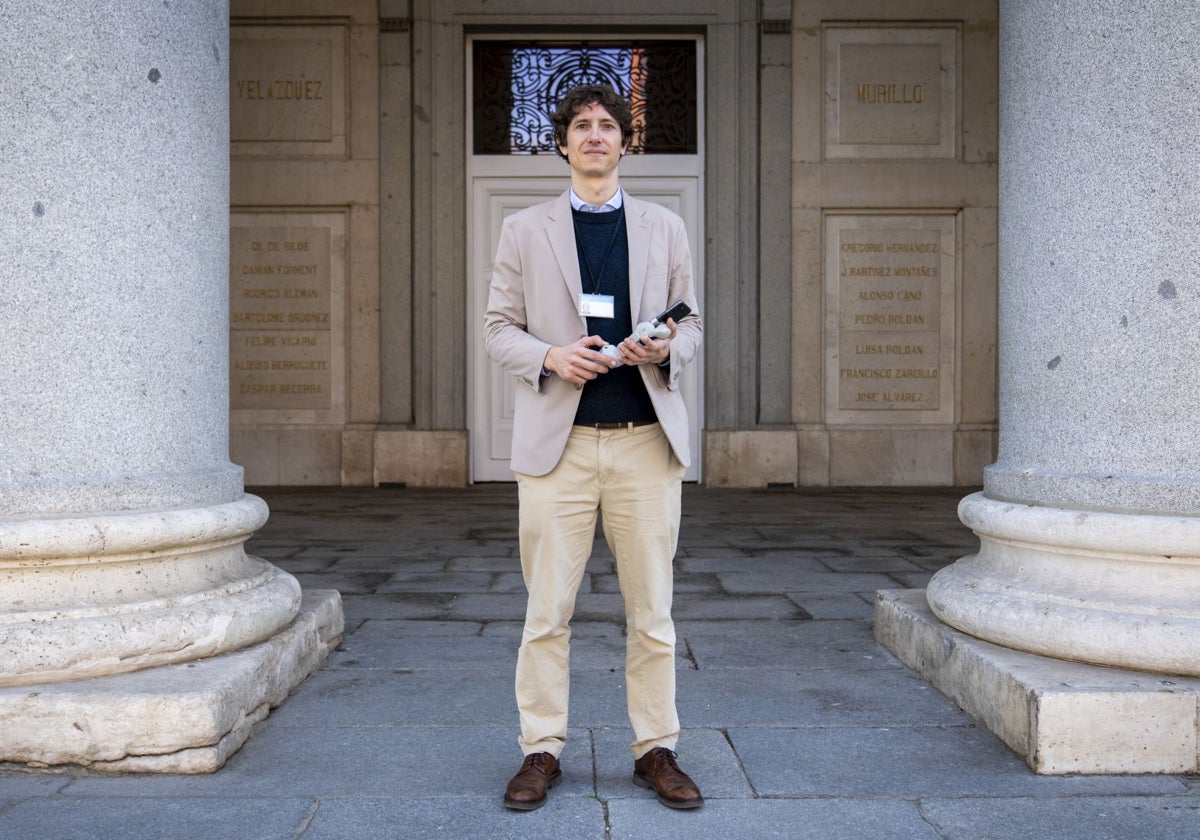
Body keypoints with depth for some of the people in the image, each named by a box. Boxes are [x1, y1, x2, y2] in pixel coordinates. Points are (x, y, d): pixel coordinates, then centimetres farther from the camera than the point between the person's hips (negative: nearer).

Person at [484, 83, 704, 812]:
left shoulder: (665, 228, 14)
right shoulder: (525, 231, 10)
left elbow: (691, 323, 14)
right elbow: (499, 327, 8)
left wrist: (667, 349, -8)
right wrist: (548, 357, -11)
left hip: (647, 441, 1)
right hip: (558, 442, -1)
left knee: (653, 609, 6)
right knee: (547, 609, 2)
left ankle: (656, 750, 18)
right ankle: (542, 751, 16)